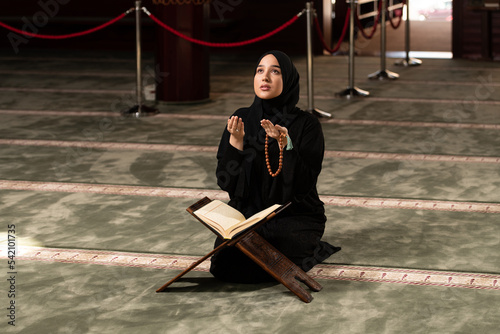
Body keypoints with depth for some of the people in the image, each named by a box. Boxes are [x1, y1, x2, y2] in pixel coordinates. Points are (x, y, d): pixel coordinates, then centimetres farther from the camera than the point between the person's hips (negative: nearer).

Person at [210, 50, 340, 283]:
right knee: (226, 266, -25)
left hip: (295, 216, -2)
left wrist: (284, 144, -29)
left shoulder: (307, 125, -7)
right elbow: (225, 181, -4)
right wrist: (236, 141, -20)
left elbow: (304, 183, -17)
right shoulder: (241, 120, 2)